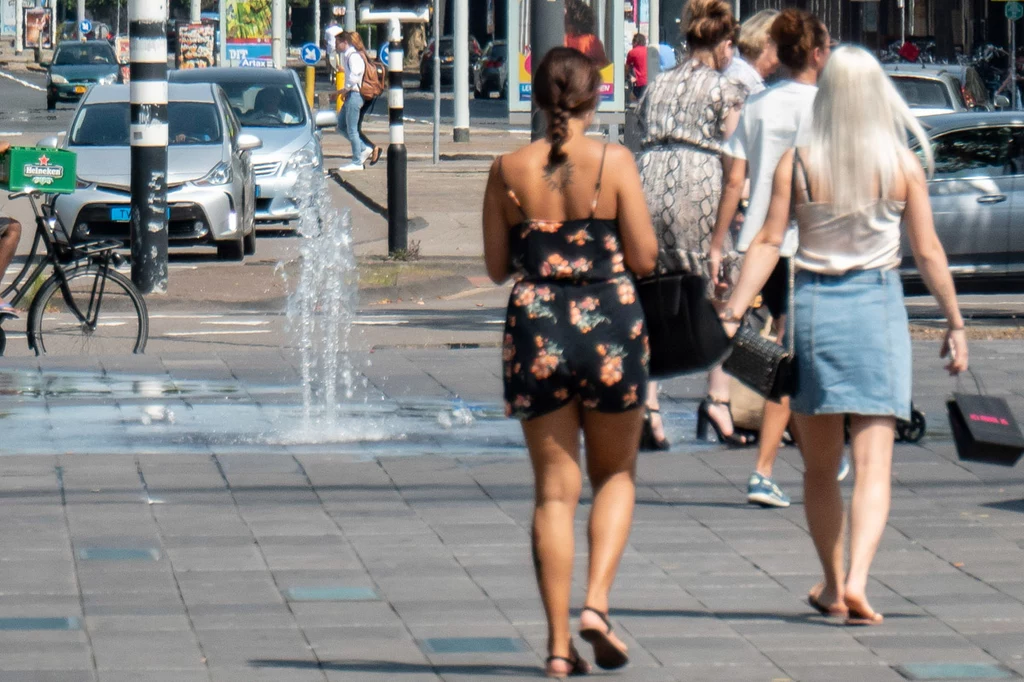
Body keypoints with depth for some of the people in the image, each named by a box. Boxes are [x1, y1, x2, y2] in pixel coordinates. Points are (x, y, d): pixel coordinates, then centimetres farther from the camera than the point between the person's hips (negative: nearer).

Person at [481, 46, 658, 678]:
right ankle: (597, 602, -3)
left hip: (536, 328, 2)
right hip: (611, 324, -2)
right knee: (616, 475, 17)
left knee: (555, 488, 8)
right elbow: (645, 257, -6)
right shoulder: (614, 161, -6)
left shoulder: (509, 170, 0)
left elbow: (496, 266, 6)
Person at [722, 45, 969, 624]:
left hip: (813, 305, 1)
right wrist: (956, 324, 9)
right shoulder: (903, 165, -3)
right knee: (874, 463, -2)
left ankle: (833, 585, 25)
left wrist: (732, 314, -4)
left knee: (819, 466, 16)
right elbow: (929, 254, -1)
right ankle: (856, 581, -21)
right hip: (879, 309, -1)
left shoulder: (798, 163, -3)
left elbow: (768, 243, -6)